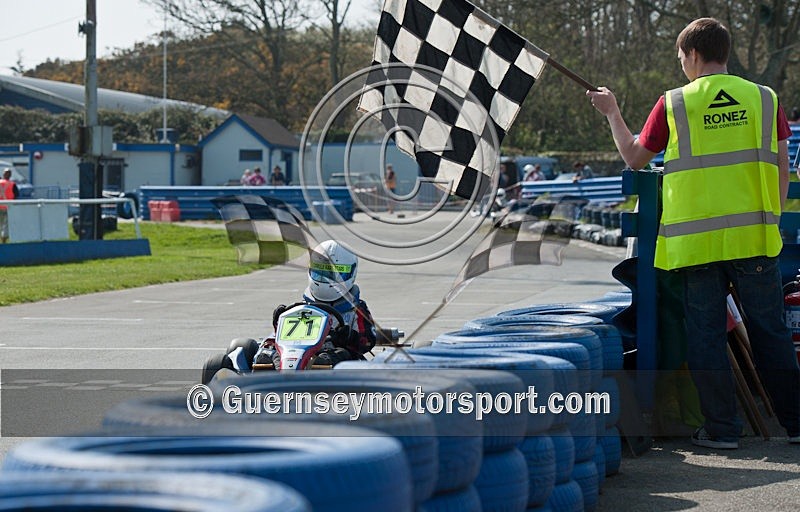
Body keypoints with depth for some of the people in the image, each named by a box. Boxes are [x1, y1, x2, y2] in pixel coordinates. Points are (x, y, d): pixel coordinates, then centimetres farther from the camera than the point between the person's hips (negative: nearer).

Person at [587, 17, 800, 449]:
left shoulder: (673, 104, -1)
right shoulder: (764, 99, 4)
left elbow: (634, 158, 10)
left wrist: (612, 112, 24)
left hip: (695, 242, -2)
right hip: (753, 236, 2)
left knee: (706, 333, 5)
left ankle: (722, 428, 6)